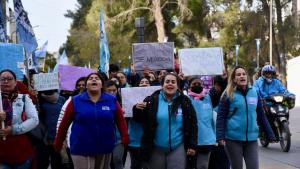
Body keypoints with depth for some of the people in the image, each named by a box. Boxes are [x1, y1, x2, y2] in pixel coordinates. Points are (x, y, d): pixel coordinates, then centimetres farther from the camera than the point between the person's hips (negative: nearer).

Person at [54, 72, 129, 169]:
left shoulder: (112, 100, 1)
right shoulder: (75, 101, -3)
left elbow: (120, 120, 1)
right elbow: (64, 123, 2)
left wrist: (125, 138, -11)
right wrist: (58, 143, 5)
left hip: (105, 149, 2)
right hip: (81, 150, -2)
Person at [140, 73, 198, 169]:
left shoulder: (184, 101, 0)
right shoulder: (153, 100, -1)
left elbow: (192, 124, 4)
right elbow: (146, 124, 5)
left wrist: (192, 145, -1)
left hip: (178, 148, -1)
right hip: (157, 148, 1)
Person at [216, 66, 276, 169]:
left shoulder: (254, 93, 9)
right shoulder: (228, 95, -2)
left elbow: (261, 116, 14)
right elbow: (221, 117, -5)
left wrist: (270, 135, 12)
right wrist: (220, 136, -16)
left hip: (251, 138, 3)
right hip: (233, 139, -3)